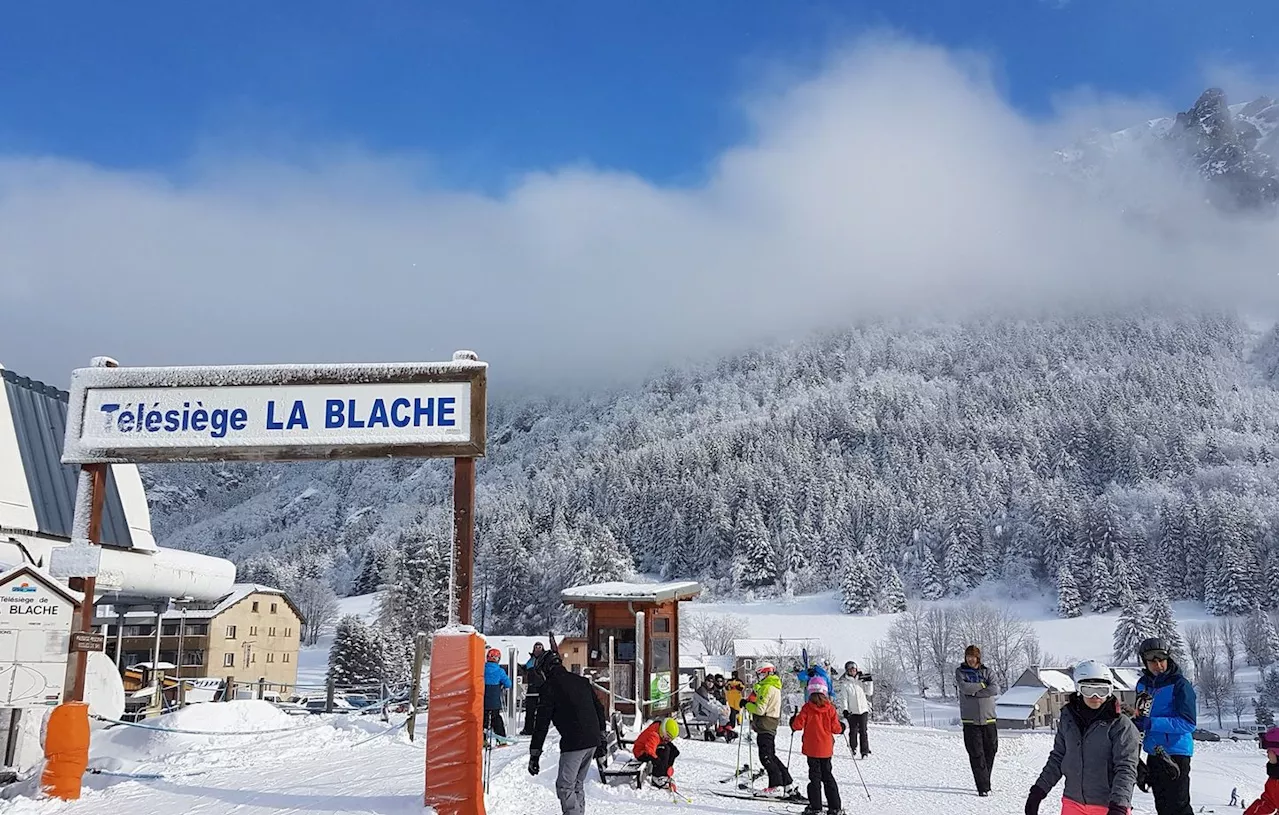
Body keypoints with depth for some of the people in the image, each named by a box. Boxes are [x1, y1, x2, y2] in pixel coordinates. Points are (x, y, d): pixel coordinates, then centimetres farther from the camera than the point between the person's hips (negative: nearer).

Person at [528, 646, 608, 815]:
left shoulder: (550, 686, -4)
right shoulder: (582, 681, 17)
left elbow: (542, 721, -7)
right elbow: (599, 709, 20)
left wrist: (534, 753, -5)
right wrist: (601, 738, 25)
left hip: (573, 744, -7)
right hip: (593, 741, 7)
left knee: (565, 787, -2)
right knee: (577, 784, 19)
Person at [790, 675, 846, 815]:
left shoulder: (807, 708, -11)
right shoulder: (830, 708, -5)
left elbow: (798, 725, -10)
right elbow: (835, 728, -4)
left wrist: (793, 721, 12)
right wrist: (842, 727, 18)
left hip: (812, 748, -3)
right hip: (826, 748, 3)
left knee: (815, 776, 3)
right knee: (827, 775, 13)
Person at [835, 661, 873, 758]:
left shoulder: (861, 680, 8)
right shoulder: (844, 683, 0)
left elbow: (868, 693, 8)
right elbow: (843, 698, -4)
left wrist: (869, 683, -4)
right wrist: (844, 709, -15)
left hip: (863, 709, 1)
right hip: (852, 711, -1)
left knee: (863, 731, -4)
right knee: (853, 731, 0)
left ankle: (865, 751, -2)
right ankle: (853, 748, 19)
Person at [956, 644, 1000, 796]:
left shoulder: (987, 671, 8)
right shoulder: (960, 671, 6)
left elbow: (995, 689, -8)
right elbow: (964, 687, -12)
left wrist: (974, 691, -12)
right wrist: (983, 685, -5)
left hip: (988, 718, 2)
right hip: (970, 720, -2)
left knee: (991, 750, 5)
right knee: (976, 754, -7)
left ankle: (985, 782, 21)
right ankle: (983, 787, -6)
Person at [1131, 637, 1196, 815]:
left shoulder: (1179, 684, -14)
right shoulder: (1143, 684, 7)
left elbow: (1188, 723, -21)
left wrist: (1151, 723, -25)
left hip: (1176, 754, -7)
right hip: (1153, 753, 7)